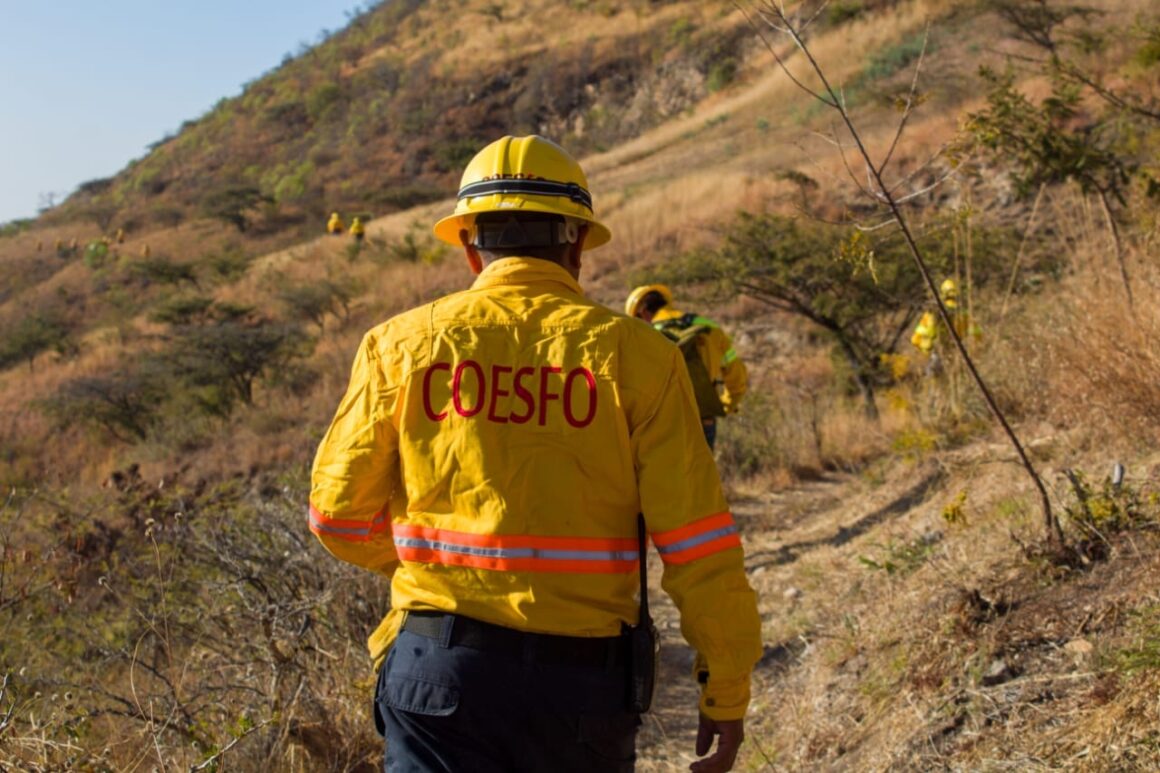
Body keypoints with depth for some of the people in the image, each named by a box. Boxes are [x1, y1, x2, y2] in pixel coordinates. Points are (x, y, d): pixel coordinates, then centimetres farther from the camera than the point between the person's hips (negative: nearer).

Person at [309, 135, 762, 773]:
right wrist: (727, 692, 5)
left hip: (439, 670, 0)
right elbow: (698, 548, -6)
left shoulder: (402, 344, 1)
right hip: (583, 678, 0)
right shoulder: (633, 354, -3)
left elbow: (339, 514, 5)